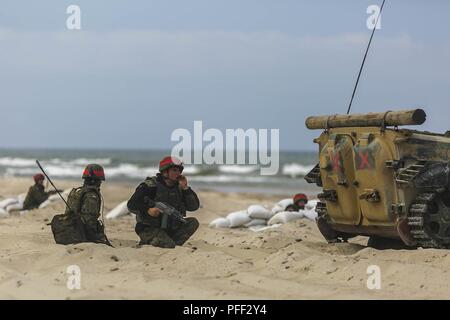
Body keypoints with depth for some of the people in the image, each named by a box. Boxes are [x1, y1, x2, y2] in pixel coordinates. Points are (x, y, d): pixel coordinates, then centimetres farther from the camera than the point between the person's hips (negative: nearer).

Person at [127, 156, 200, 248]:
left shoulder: (177, 188, 8)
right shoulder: (150, 186, -10)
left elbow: (194, 206, 3)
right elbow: (131, 205, -13)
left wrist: (185, 188, -9)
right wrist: (148, 210, -31)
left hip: (170, 229, 7)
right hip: (149, 229, -7)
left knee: (193, 222, -9)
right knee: (169, 245, -30)